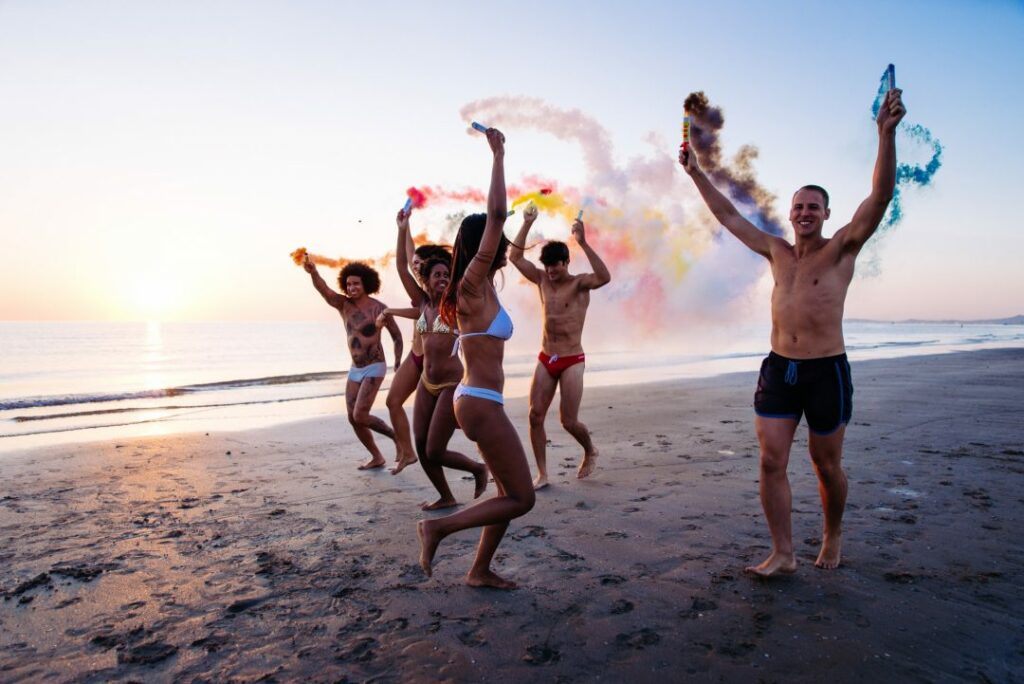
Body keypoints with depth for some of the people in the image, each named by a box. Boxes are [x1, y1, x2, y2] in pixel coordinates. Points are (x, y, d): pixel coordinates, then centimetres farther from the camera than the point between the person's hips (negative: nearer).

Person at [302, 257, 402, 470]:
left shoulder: (378, 308, -12)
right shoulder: (343, 304, -1)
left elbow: (397, 335, -4)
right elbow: (324, 289, -20)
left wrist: (397, 364, -11)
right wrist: (313, 272, -40)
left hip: (374, 368, -6)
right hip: (355, 369, 6)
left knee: (360, 416, -14)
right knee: (352, 418, 7)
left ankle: (396, 436, 8)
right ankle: (377, 458, 22)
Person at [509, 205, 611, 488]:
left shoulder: (579, 283, -8)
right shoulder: (542, 280, 6)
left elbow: (604, 277, -29)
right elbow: (514, 257, 3)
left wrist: (583, 243, -35)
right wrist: (527, 224, -6)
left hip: (572, 361, -5)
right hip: (545, 360, 5)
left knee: (568, 421, -3)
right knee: (535, 416, -4)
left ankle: (590, 452, 28)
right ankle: (542, 474, 5)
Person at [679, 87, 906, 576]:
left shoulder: (841, 249, 0)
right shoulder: (776, 252, 12)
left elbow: (880, 197, -14)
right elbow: (729, 215, 17)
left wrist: (886, 135, -25)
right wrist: (696, 173, 17)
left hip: (827, 370, -3)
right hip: (778, 369, 4)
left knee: (826, 465, 9)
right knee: (771, 462, -3)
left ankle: (833, 538, 33)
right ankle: (783, 554, 5)